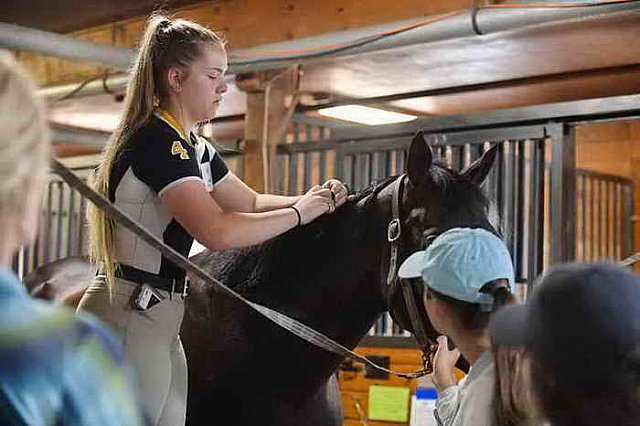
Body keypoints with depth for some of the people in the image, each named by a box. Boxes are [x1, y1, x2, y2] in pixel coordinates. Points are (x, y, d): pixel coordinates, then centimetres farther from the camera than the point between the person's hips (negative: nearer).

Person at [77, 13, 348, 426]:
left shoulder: (196, 148, 14)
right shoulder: (157, 140, -17)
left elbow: (251, 201, 24)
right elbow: (218, 231, -29)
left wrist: (317, 198, 6)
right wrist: (299, 212, -16)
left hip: (159, 314, 10)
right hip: (130, 316, -10)